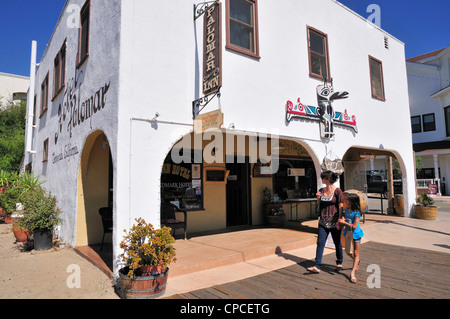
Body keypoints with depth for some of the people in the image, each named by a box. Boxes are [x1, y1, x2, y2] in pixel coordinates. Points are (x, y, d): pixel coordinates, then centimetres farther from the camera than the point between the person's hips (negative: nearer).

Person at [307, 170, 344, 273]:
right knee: (320, 243, -1)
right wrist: (318, 198, -2)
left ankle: (339, 263, 33)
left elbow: (341, 207, -10)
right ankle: (317, 266, -2)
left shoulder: (337, 191, -9)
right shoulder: (321, 190, 8)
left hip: (334, 221, -4)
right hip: (323, 221, 5)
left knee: (337, 243, 12)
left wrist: (339, 221, -15)